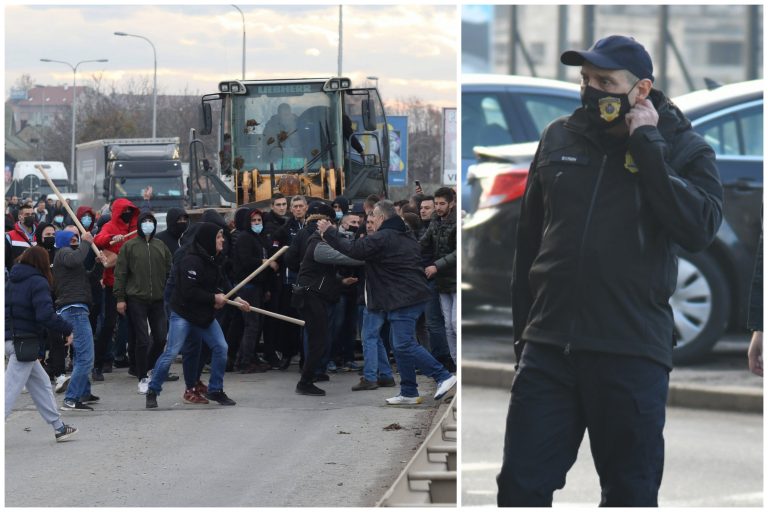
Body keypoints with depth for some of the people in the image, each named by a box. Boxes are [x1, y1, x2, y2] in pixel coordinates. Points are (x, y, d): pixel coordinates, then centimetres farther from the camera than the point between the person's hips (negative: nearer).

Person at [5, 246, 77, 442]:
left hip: (8, 338, 8)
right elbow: (45, 315, -21)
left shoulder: (11, 281, 14)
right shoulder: (38, 282, -11)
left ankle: (58, 427, 20)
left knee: (41, 382, 16)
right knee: (11, 389, -9)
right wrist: (67, 329, -12)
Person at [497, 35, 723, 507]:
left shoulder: (684, 149, -1)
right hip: (548, 348, 3)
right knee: (520, 486, 2)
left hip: (631, 355, -3)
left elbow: (700, 229, -19)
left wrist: (646, 144, -16)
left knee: (630, 493, 6)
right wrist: (523, 332, 15)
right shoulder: (559, 138, 9)